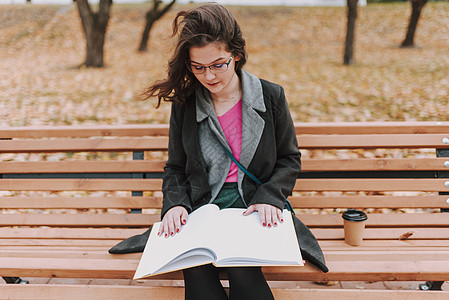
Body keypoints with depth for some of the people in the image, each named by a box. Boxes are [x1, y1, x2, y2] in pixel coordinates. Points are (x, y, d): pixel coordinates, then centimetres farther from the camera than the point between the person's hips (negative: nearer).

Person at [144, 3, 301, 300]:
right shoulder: (184, 105, 6)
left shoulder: (271, 96, 3)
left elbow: (290, 159, 9)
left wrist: (269, 197, -9)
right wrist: (175, 203, -7)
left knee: (242, 268, -31)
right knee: (196, 268, -30)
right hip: (202, 207, 1)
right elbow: (175, 168, 13)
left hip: (256, 206, -1)